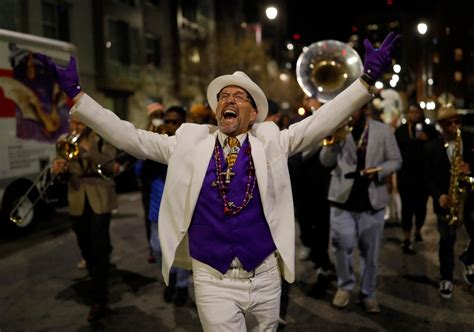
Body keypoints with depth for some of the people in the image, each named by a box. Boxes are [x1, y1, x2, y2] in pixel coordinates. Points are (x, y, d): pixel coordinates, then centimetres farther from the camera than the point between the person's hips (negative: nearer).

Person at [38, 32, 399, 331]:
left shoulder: (272, 140, 1)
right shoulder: (190, 142, 1)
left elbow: (323, 120, -4)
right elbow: (129, 137, 0)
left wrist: (368, 78, -12)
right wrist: (75, 92, -3)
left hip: (265, 276, 1)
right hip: (213, 282, -1)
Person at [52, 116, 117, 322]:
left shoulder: (103, 138, -4)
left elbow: (110, 164, -15)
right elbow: (64, 170, 8)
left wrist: (88, 148, -25)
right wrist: (60, 169, -15)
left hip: (99, 199, -4)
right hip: (78, 201, 5)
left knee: (99, 247, -8)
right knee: (86, 247, 13)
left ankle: (99, 300, -8)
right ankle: (98, 285, 34)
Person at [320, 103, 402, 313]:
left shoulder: (382, 131, 2)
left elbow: (395, 160, 3)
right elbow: (326, 161, -2)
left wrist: (377, 171, -15)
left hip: (372, 200, 1)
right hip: (343, 198, 0)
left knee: (371, 251, 8)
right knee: (342, 244, -8)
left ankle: (368, 294, 24)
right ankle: (345, 285, 16)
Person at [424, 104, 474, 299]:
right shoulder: (432, 147, 0)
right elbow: (429, 177, 0)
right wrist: (438, 196, -15)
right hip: (447, 200, -1)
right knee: (447, 240, 6)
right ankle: (446, 279, 21)